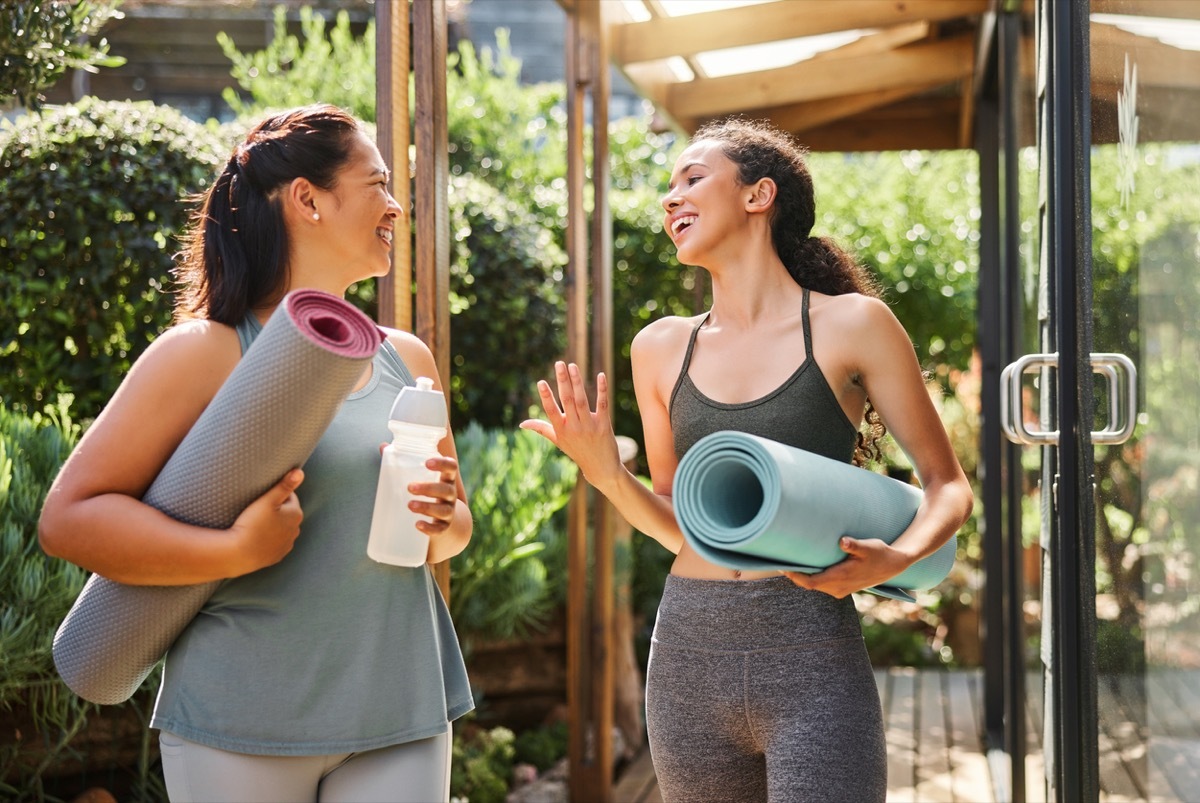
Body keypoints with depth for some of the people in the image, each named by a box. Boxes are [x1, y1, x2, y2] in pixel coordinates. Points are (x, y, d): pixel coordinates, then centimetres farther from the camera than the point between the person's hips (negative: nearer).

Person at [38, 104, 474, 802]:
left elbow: (455, 521, 22)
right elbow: (69, 516, -10)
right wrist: (234, 552, -21)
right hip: (242, 725, -4)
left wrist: (442, 521, -1)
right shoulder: (204, 354, -6)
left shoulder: (408, 359, 12)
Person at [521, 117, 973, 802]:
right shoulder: (662, 348, 10)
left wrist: (897, 558, -16)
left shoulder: (849, 326, -1)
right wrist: (607, 474, -2)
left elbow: (949, 488, 4)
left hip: (810, 664, -4)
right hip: (689, 655, 4)